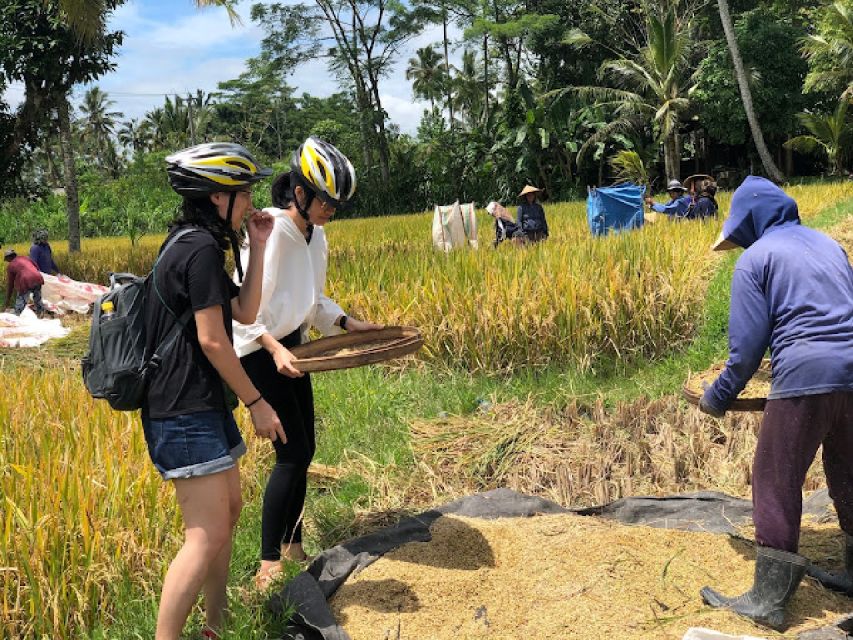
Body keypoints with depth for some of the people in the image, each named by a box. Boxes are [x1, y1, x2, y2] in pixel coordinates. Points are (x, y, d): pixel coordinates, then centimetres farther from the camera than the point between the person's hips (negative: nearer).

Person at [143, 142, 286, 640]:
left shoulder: (193, 244, 15)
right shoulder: (201, 248, -17)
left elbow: (245, 312, 11)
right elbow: (211, 339, -19)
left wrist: (259, 246, 7)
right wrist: (257, 403, -12)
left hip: (203, 404, 11)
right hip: (185, 412, -11)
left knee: (229, 509, 18)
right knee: (208, 535, -10)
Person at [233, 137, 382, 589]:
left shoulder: (315, 237, 6)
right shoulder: (270, 232, -20)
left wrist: (348, 323, 1)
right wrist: (274, 349, -33)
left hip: (291, 348, 8)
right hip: (259, 352, -8)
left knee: (303, 451, 10)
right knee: (292, 454, -10)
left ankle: (292, 546, 26)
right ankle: (268, 566, 1)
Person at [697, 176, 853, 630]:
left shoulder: (756, 258, 1)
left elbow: (748, 344, -4)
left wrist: (717, 397, 9)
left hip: (807, 375, -7)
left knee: (776, 482, 2)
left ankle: (768, 600, 5)